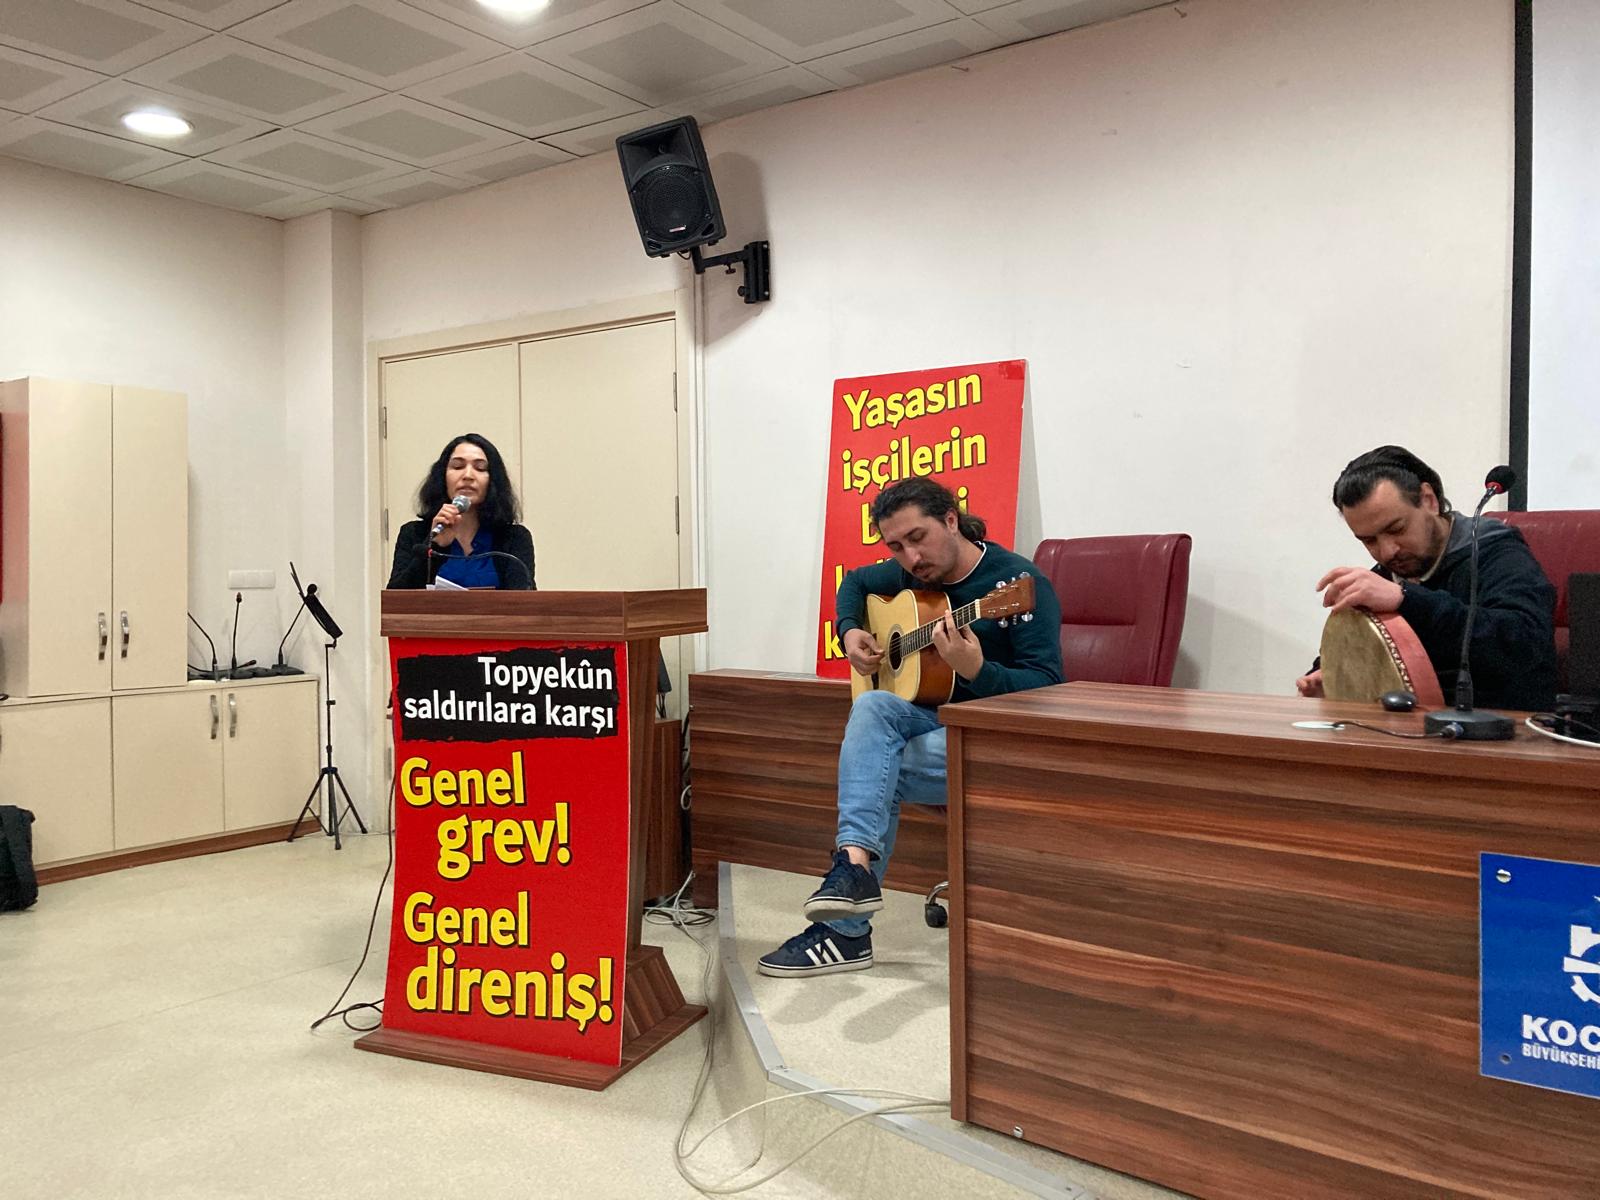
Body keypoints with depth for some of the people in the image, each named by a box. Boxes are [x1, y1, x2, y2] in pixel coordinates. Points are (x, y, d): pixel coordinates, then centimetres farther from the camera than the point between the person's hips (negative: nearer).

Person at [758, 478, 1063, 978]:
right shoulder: (915, 576, 5)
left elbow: (1047, 688, -21)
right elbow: (856, 581, 26)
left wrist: (975, 668, -39)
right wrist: (850, 631, 6)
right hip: (939, 721, 6)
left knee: (877, 770, -23)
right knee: (873, 706, -26)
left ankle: (847, 930, -12)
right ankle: (855, 862, -37)